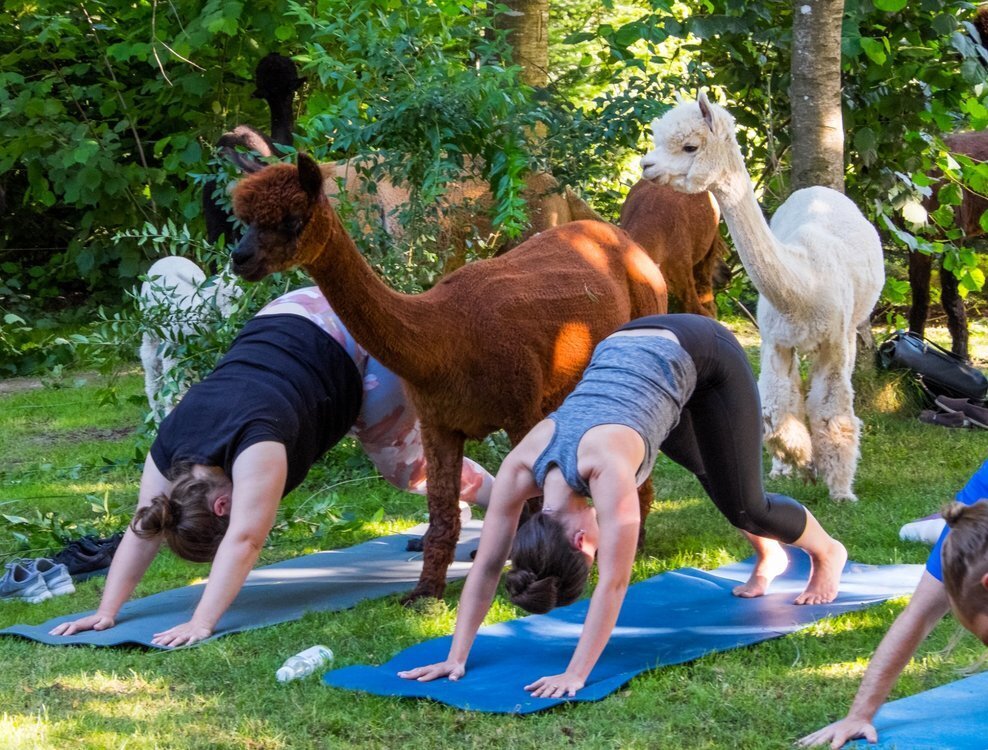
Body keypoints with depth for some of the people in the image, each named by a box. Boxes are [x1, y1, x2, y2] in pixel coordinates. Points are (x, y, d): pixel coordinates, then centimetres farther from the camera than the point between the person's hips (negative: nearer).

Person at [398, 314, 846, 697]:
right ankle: (768, 556, 52)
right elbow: (486, 566, -19)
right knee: (712, 477, 24)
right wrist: (457, 657, -22)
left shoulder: (607, 465, -40)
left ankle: (826, 552, 34)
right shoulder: (520, 468, -24)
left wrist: (576, 675, -40)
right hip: (623, 351, 5)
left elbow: (614, 583, -40)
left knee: (742, 506, 4)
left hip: (699, 352, -5)